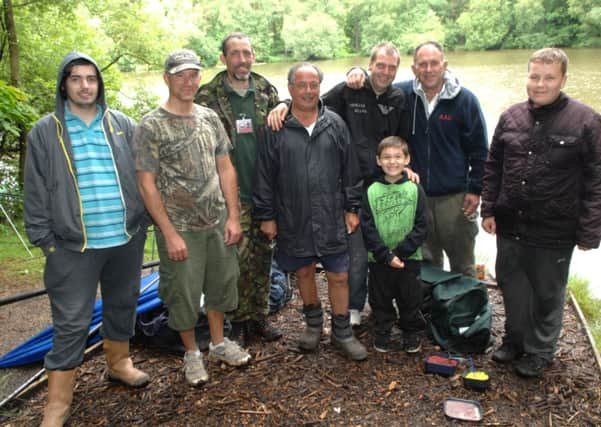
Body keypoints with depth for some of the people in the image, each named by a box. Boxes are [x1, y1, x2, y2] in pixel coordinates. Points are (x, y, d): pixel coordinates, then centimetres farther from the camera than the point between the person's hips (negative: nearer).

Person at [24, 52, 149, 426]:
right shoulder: (45, 132, 0)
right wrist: (43, 238, -4)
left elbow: (142, 176, 10)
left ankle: (119, 363, 41)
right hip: (73, 244, -3)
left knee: (122, 307, 18)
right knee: (71, 323, 2)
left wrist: (144, 221, 6)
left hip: (126, 239, 3)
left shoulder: (123, 125, 6)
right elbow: (36, 192, 0)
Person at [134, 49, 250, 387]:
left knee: (221, 284, 15)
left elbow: (225, 169, 8)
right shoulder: (151, 127, -9)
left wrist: (233, 217, 1)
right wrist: (170, 233, -14)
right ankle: (192, 353, 28)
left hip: (218, 222, 5)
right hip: (180, 227, -4)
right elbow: (147, 184, -11)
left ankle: (219, 343, 36)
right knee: (183, 292, 7)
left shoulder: (210, 118, 5)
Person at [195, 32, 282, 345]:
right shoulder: (208, 96, -1)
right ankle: (239, 322, 17)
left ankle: (259, 315, 26)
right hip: (232, 192, -3)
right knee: (238, 258, 0)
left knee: (263, 255, 11)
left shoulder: (266, 91, 9)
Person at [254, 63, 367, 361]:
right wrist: (266, 216, -2)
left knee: (339, 276, 6)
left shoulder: (335, 124, 3)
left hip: (331, 218, 1)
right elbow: (264, 176, -1)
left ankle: (342, 332, 24)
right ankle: (313, 322, 37)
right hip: (293, 219, 0)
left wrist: (352, 208, 4)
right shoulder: (276, 128, -3)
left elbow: (349, 170, 6)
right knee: (304, 271, 15)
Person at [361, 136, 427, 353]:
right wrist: (386, 256, -14)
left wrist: (401, 252, -15)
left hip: (409, 258, 0)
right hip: (379, 260, 0)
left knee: (410, 299, 13)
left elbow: (421, 226, -6)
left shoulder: (415, 190, -3)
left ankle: (411, 333, 33)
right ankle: (382, 333, 32)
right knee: (381, 300, 13)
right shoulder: (371, 192, -3)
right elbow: (368, 229, -6)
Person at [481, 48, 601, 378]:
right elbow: (493, 167, 10)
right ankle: (515, 340, 39)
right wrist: (489, 209, 6)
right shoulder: (511, 117, 4)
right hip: (510, 226, 4)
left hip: (554, 231, -4)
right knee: (512, 286, 17)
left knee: (547, 294, 12)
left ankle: (540, 351, 33)